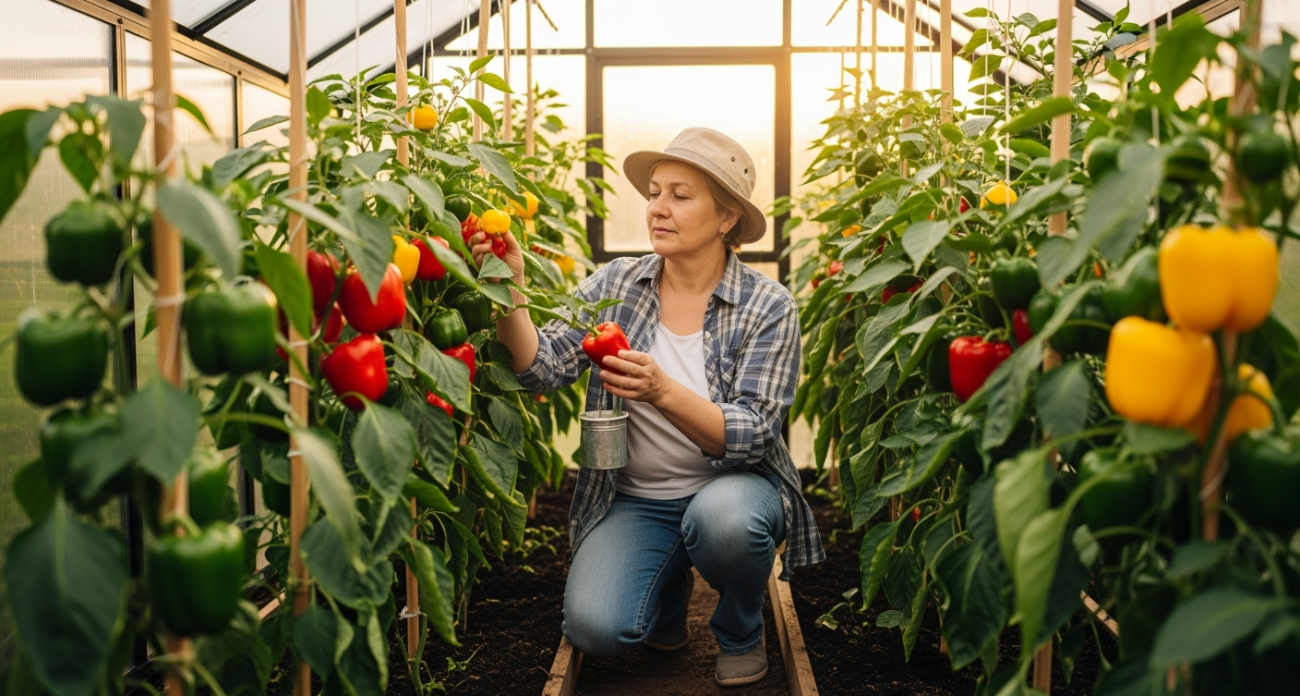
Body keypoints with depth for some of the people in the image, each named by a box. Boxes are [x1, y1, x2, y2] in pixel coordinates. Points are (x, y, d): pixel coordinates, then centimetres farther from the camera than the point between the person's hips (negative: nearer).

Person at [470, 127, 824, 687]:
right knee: (593, 628, -21)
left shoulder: (768, 308, -10)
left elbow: (752, 435, -19)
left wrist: (662, 392, -36)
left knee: (721, 517, -37)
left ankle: (741, 634, 0)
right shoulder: (616, 284, -2)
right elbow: (545, 368, -13)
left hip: (732, 485, -1)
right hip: (636, 499, 2)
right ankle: (669, 586, 17)